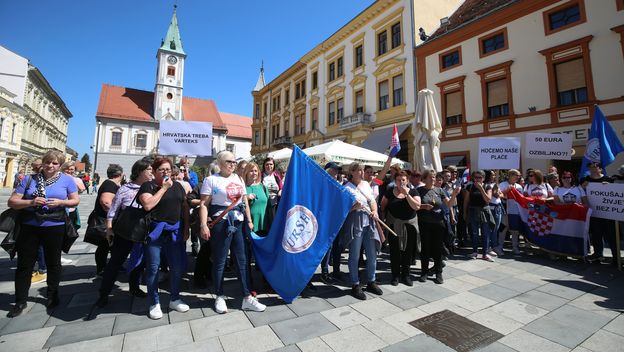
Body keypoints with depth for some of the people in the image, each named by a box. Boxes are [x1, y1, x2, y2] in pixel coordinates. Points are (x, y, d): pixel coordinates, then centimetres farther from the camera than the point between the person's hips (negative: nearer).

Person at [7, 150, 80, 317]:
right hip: (29, 227, 1)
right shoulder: (29, 180, 2)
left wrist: (60, 202, -17)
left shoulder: (66, 180, 0)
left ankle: (52, 295, 29)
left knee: (53, 263, 12)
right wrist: (31, 202, -19)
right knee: (24, 264, 7)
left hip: (55, 227, -1)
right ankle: (20, 301, 22)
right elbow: (12, 202, -1)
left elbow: (76, 200, 2)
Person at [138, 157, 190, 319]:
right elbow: (148, 205, -18)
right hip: (154, 231, -4)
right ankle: (155, 303, 22)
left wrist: (186, 228, 4)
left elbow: (185, 207, 12)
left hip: (175, 231, 4)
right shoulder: (148, 186, -1)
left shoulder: (177, 186, 12)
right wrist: (164, 188, -12)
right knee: (153, 268, 4)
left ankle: (175, 299, 26)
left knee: (177, 267, 8)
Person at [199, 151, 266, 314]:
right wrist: (203, 225, -17)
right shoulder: (211, 179, -2)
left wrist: (249, 221, 12)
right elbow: (204, 204, -7)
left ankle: (247, 298, 16)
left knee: (242, 261, 7)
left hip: (239, 223, 5)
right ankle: (220, 297, 24)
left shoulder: (238, 179, 15)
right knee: (219, 262, 6)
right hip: (221, 224, -5)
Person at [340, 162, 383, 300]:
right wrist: (354, 207, -26)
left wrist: (375, 211, -3)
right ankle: (355, 285, 17)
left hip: (369, 222, 6)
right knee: (354, 256, 3)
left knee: (372, 254, 12)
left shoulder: (366, 184, 12)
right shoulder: (347, 187, -7)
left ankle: (371, 282, 30)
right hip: (354, 223, -6)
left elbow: (372, 200, 15)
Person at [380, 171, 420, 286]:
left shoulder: (413, 191, -1)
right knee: (394, 250, 3)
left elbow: (417, 206, -14)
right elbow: (383, 206, 7)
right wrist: (385, 217, -1)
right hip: (394, 225, 0)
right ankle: (395, 275, 17)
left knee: (408, 251, 9)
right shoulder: (390, 192, 0)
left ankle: (406, 274, 25)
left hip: (410, 225, 1)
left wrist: (406, 194, -19)